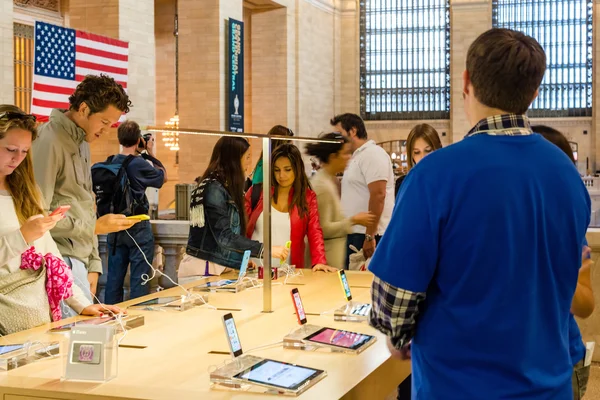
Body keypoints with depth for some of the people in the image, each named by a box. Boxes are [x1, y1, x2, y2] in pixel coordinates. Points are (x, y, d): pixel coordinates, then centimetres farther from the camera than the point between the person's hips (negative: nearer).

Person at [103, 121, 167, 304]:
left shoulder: (112, 162, 0)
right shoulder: (140, 164, -16)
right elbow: (163, 176, -1)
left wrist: (138, 154, 13)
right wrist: (150, 153, 4)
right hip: (138, 227, -6)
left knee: (114, 276, 13)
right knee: (139, 279, 1)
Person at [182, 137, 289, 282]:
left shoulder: (225, 187, 13)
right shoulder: (214, 188, -14)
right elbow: (224, 237, -21)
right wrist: (266, 249, -22)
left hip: (216, 269, 8)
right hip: (203, 270, -8)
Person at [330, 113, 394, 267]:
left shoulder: (372, 154, -11)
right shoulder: (356, 157, 19)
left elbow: (378, 195, -20)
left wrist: (369, 236, -22)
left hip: (368, 236, -9)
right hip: (354, 234, 9)